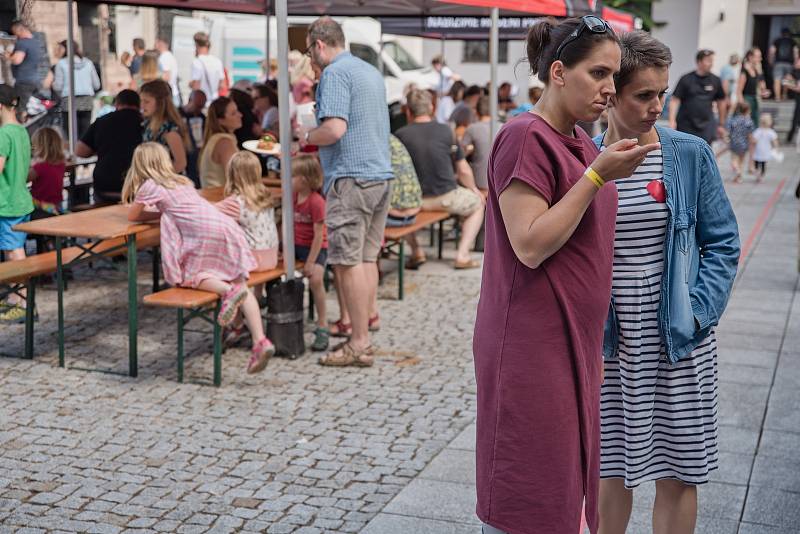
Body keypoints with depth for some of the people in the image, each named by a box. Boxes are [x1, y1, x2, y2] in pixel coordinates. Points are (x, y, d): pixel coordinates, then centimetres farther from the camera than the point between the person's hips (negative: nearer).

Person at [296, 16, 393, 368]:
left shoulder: (334, 74, -10)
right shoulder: (371, 72, 19)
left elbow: (334, 129, -22)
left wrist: (307, 136, -2)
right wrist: (314, 141, 25)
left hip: (351, 177, -9)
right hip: (381, 174, 9)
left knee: (348, 262, -5)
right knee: (367, 258, 11)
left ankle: (359, 345, -3)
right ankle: (362, 335, 16)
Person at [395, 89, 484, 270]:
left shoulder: (400, 135, -6)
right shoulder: (445, 131, -4)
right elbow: (464, 171, 2)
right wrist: (474, 189, 22)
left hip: (416, 200, 1)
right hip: (446, 198, -1)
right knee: (478, 204, 26)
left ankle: (416, 252, 24)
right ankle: (462, 255, 13)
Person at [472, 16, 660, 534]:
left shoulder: (580, 142, 12)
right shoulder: (526, 138, -14)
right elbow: (530, 245, -20)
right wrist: (598, 175, -21)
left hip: (574, 344, 9)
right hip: (532, 349, -9)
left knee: (566, 484, 14)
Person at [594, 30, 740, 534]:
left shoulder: (690, 154, -3)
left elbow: (722, 242, 1)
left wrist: (698, 310, -10)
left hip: (677, 340, 0)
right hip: (606, 337, 1)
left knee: (677, 471, 9)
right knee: (607, 467, 11)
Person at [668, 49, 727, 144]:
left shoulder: (715, 81, 2)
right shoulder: (686, 79, -5)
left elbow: (721, 102, 13)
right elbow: (674, 100, -8)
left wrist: (721, 124, 17)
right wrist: (672, 120, -20)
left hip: (706, 127, 1)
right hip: (685, 125, -1)